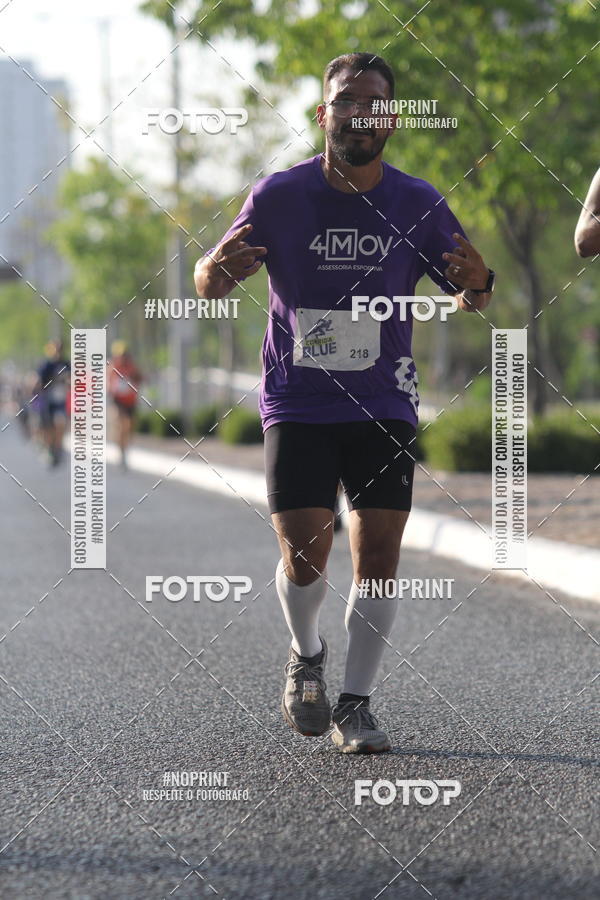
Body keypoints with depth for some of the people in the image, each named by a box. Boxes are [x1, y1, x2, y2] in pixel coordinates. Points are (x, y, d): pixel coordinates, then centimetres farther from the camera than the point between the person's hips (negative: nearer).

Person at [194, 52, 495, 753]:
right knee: (303, 557, -8)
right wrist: (217, 268, -22)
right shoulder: (279, 195, -5)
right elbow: (208, 286, 2)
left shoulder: (417, 203, -1)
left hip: (384, 406, 1)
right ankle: (306, 656, 24)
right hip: (297, 404, -1)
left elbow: (467, 299, 8)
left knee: (378, 555, -5)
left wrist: (476, 285, -17)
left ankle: (355, 705, 9)